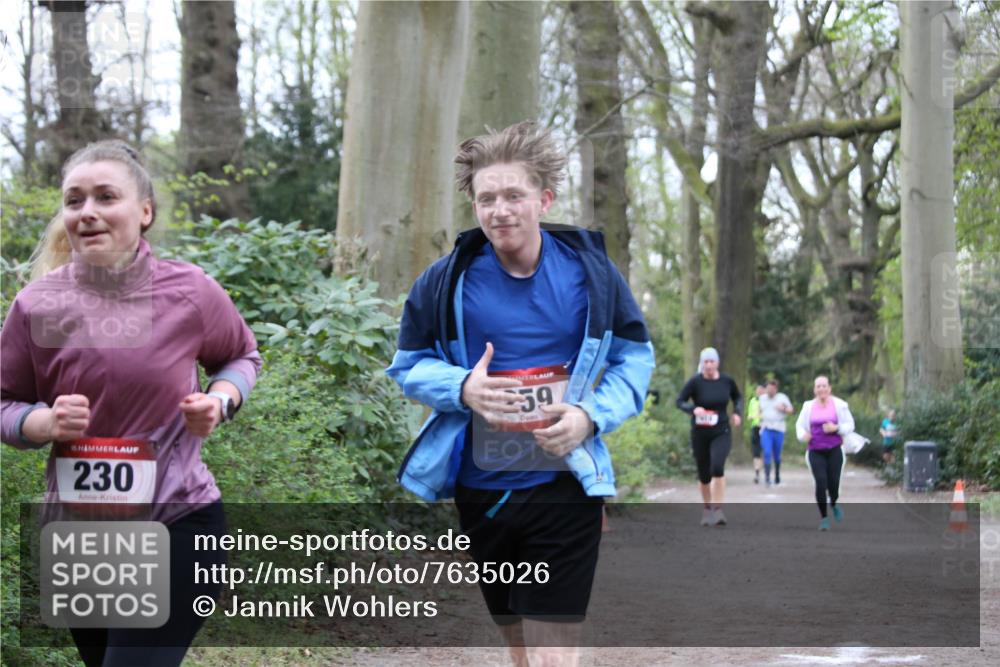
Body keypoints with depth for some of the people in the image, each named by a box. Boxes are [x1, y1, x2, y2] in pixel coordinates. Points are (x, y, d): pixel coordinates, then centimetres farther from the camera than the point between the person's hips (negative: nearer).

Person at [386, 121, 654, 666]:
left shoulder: (589, 270, -5)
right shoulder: (446, 280, -5)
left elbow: (635, 357, 5)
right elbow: (408, 365, 5)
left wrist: (592, 416, -14)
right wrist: (461, 389, -17)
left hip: (564, 488, -2)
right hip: (480, 489, 2)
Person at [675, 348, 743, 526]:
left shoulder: (727, 381, -2)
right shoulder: (695, 382, -9)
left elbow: (738, 397, 17)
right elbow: (680, 401, -10)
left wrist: (737, 412, -1)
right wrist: (693, 409, -28)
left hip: (721, 433, 0)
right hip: (700, 434, 0)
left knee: (718, 467, -24)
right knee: (704, 475, 9)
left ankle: (718, 510, -22)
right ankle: (707, 508, 34)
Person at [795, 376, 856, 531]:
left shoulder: (839, 405, -1)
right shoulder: (808, 406, 5)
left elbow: (850, 425, 3)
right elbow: (800, 425, 13)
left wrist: (836, 428, -16)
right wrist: (803, 435, -9)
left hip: (834, 450, -1)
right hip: (815, 451, 1)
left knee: (833, 483, -6)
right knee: (821, 482, -14)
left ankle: (834, 503, 31)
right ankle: (823, 517, 2)